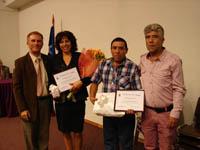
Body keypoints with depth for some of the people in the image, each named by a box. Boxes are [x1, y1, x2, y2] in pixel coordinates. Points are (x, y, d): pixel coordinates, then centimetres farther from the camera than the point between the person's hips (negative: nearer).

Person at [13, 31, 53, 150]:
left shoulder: (48, 60, 4)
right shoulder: (20, 62, -7)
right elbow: (17, 87, -8)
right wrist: (22, 109, -13)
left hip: (46, 102, 3)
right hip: (30, 104, -3)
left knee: (44, 136, 16)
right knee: (31, 138, 13)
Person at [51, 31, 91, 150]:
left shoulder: (80, 57, -1)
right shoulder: (54, 59, 5)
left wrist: (81, 82, -19)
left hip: (77, 99, -2)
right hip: (61, 100, 2)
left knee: (77, 132, 7)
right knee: (65, 131, 14)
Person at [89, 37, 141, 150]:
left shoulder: (133, 67, -13)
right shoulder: (104, 64, 1)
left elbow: (138, 92, -13)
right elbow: (95, 82, 11)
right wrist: (92, 96, -4)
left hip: (126, 113, -4)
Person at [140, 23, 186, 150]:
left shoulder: (173, 60, -11)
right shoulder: (143, 60, 5)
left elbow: (179, 89, -10)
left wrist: (175, 113, -13)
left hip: (166, 113, -4)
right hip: (147, 112, 4)